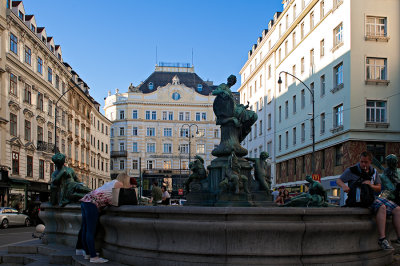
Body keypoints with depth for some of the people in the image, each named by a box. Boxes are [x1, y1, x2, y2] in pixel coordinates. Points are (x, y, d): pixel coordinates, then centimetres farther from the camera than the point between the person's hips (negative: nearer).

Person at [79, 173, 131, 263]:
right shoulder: (119, 184, 1)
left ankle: (87, 253, 21)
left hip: (85, 200, 10)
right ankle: (93, 257, -8)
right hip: (92, 204, -10)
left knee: (85, 230, 13)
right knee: (91, 231, -9)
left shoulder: (111, 183, 26)